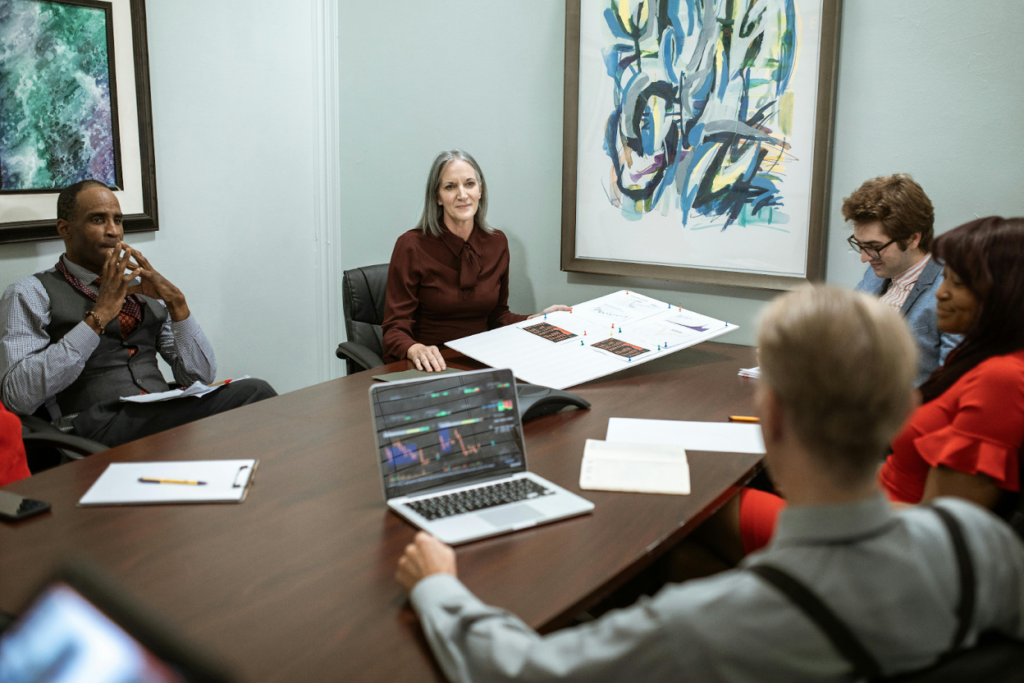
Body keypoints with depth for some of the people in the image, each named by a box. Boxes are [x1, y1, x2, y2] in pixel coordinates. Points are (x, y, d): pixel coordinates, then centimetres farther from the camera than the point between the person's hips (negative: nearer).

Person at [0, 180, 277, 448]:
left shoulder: (143, 288, 21)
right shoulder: (31, 293, 7)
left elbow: (201, 375, 14)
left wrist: (176, 301, -1)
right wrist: (98, 317, -13)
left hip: (167, 413, 6)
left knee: (254, 389, -28)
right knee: (253, 394, -30)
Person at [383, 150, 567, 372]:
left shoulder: (497, 243, 6)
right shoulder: (412, 246, -10)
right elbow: (395, 328, -12)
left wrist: (538, 319, 0)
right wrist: (416, 350, -34)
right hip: (428, 369, -4)